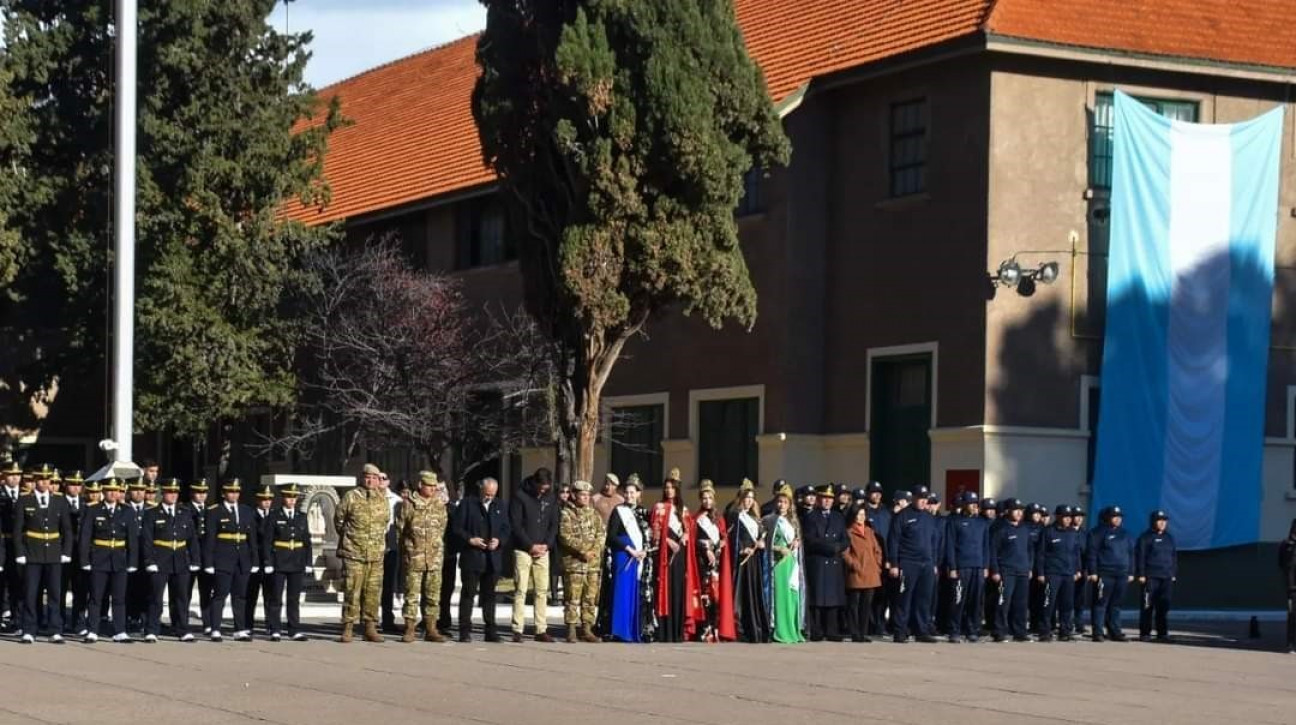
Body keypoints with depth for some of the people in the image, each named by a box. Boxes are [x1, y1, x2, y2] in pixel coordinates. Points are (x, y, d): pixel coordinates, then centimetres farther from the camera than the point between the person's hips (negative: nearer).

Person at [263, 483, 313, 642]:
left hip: (297, 564, 3)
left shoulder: (301, 517, 10)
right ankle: (275, 631, 4)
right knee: (275, 599, 0)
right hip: (279, 563, -3)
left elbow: (307, 542, 11)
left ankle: (295, 631, 7)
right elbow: (266, 542, -3)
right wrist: (268, 563, -10)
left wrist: (308, 563, 4)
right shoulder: (274, 517, 0)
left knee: (295, 599, 5)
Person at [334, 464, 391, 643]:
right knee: (352, 591, -5)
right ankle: (348, 628, -1)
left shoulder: (382, 499, 9)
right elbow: (338, 519, 7)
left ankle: (370, 628, 11)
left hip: (376, 554, 4)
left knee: (373, 591, 5)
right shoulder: (351, 497, -3)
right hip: (354, 552, -4)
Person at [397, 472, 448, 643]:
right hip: (414, 557, -3)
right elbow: (400, 529, 4)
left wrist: (437, 548, 11)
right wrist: (405, 550, 5)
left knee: (433, 595, 5)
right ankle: (410, 629, 2)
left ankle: (431, 629, 10)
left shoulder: (440, 505, 10)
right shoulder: (409, 504, 0)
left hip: (435, 558, 3)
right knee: (411, 594, -2)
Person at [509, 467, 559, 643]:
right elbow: (515, 526, -8)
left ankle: (541, 630, 5)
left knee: (542, 591, 2)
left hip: (543, 551, 4)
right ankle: (518, 630, -5)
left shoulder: (551, 498, 9)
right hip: (523, 550, -4)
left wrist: (546, 544, -4)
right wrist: (531, 546, -11)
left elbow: (554, 524, 11)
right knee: (520, 590, -6)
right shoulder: (520, 496, -5)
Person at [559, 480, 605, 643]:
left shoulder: (594, 513, 15)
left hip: (593, 562, 5)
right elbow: (565, 537, -12)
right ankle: (571, 631, -3)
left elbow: (601, 534, 10)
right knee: (572, 598, -6)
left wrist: (593, 550, -5)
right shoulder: (566, 514, -2)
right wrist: (583, 550, -14)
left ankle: (587, 630, 13)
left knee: (591, 598, 7)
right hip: (574, 562, -5)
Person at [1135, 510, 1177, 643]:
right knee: (1147, 606, -4)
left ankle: (1162, 633, 5)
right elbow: (1140, 556, -4)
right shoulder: (1145, 537, -1)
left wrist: (1174, 574, 14)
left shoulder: (1169, 538, 16)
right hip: (1150, 577, -5)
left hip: (1166, 577, 5)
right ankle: (1144, 633, 1)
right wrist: (1141, 574, -11)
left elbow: (1174, 557, 20)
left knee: (1164, 605, 1)